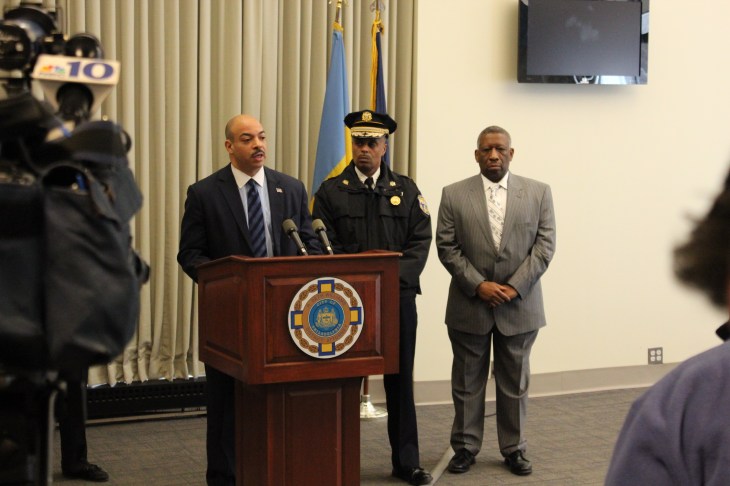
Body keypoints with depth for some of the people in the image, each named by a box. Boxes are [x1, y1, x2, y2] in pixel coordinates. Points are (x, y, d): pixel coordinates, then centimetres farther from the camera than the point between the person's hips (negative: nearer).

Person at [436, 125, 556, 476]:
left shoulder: (538, 193, 3)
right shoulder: (454, 195, 1)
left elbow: (545, 245, -2)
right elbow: (447, 248, -2)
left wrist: (515, 287, -11)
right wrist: (478, 285, -12)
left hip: (519, 305, 1)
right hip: (469, 305, 0)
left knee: (515, 382, 10)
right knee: (467, 381, 8)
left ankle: (514, 449, 21)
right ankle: (465, 447, 19)